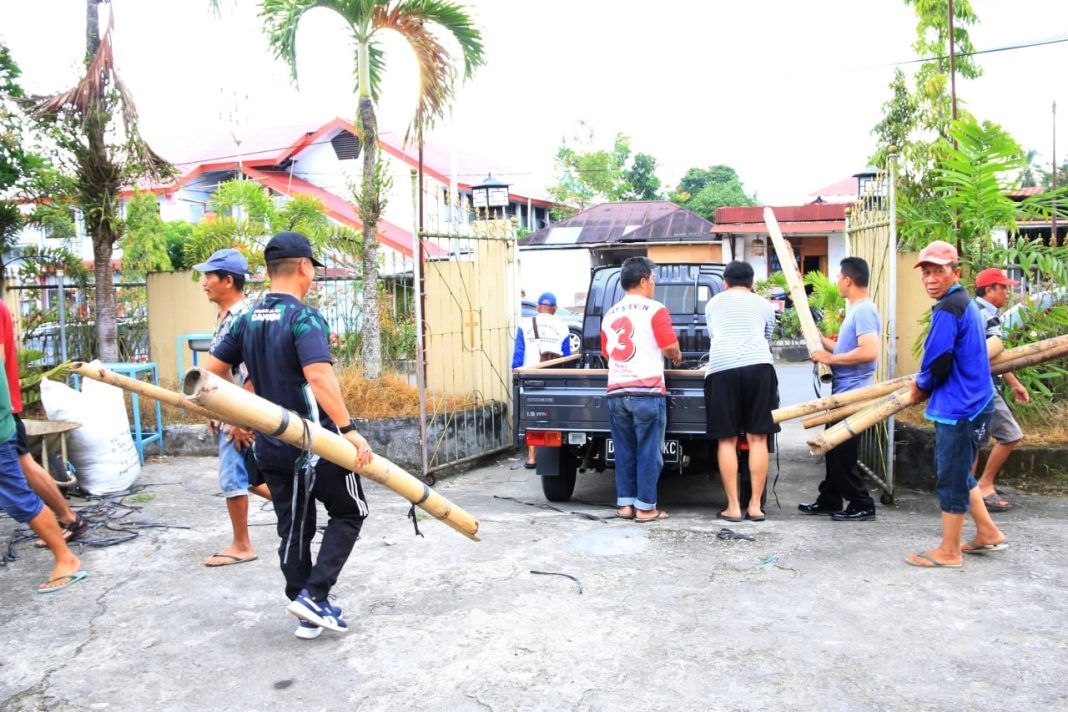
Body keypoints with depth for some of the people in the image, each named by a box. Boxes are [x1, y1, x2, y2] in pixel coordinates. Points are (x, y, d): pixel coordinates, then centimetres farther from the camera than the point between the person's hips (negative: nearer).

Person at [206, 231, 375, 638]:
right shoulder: (304, 317, -16)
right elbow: (318, 376, -30)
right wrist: (348, 429, -32)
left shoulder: (249, 319, 8)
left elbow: (213, 370, 13)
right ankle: (313, 595, 3)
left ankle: (308, 615, 24)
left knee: (294, 528, 16)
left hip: (271, 447, 7)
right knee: (349, 513, 12)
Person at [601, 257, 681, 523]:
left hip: (616, 391, 6)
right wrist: (677, 357, 11)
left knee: (624, 451, 12)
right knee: (648, 451, 2)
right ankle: (645, 507, 6)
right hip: (647, 390, -5)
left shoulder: (610, 314, 17)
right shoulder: (654, 309, -3)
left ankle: (625, 503, 17)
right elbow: (670, 346, -10)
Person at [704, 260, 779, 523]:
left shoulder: (713, 303, 25)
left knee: (727, 440, 3)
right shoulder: (764, 304, 22)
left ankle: (733, 507, 4)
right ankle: (755, 505, 5)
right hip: (758, 366, 0)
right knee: (758, 439, 4)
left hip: (721, 368, 0)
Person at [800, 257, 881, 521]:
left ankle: (862, 506, 7)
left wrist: (830, 358, -21)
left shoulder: (864, 310, -17)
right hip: (844, 392, 10)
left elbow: (870, 351, -29)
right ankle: (829, 500, 27)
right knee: (834, 450, 17)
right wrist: (819, 338, 24)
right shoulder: (855, 310, 15)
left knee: (842, 453, -3)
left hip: (852, 394, -10)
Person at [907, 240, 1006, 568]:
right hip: (974, 402, 10)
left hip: (958, 408, -10)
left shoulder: (947, 309, -19)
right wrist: (925, 385, 13)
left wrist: (921, 387, -1)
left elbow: (937, 363, -21)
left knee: (951, 478, 1)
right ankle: (988, 533, 31)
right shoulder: (966, 303, 13)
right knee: (959, 473, 22)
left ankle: (948, 551, 13)